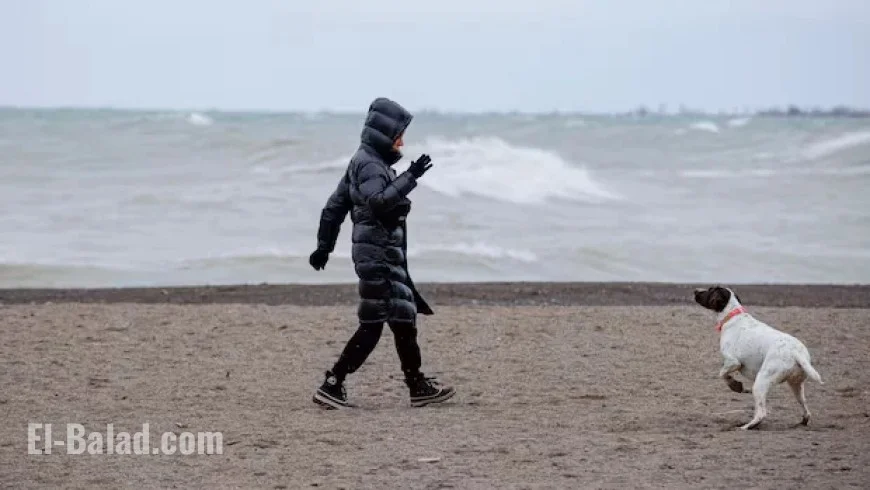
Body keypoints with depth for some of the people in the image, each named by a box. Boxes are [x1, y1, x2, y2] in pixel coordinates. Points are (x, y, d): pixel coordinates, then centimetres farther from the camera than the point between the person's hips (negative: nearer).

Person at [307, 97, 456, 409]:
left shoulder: (367, 162, 18)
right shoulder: (370, 164, -13)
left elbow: (335, 205, 21)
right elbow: (379, 201, -30)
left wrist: (324, 246, 24)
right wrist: (410, 177, -30)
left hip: (386, 255, 11)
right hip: (377, 256, -11)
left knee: (404, 320, 13)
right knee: (371, 326, -9)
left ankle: (418, 388, 18)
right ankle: (332, 386, -8)